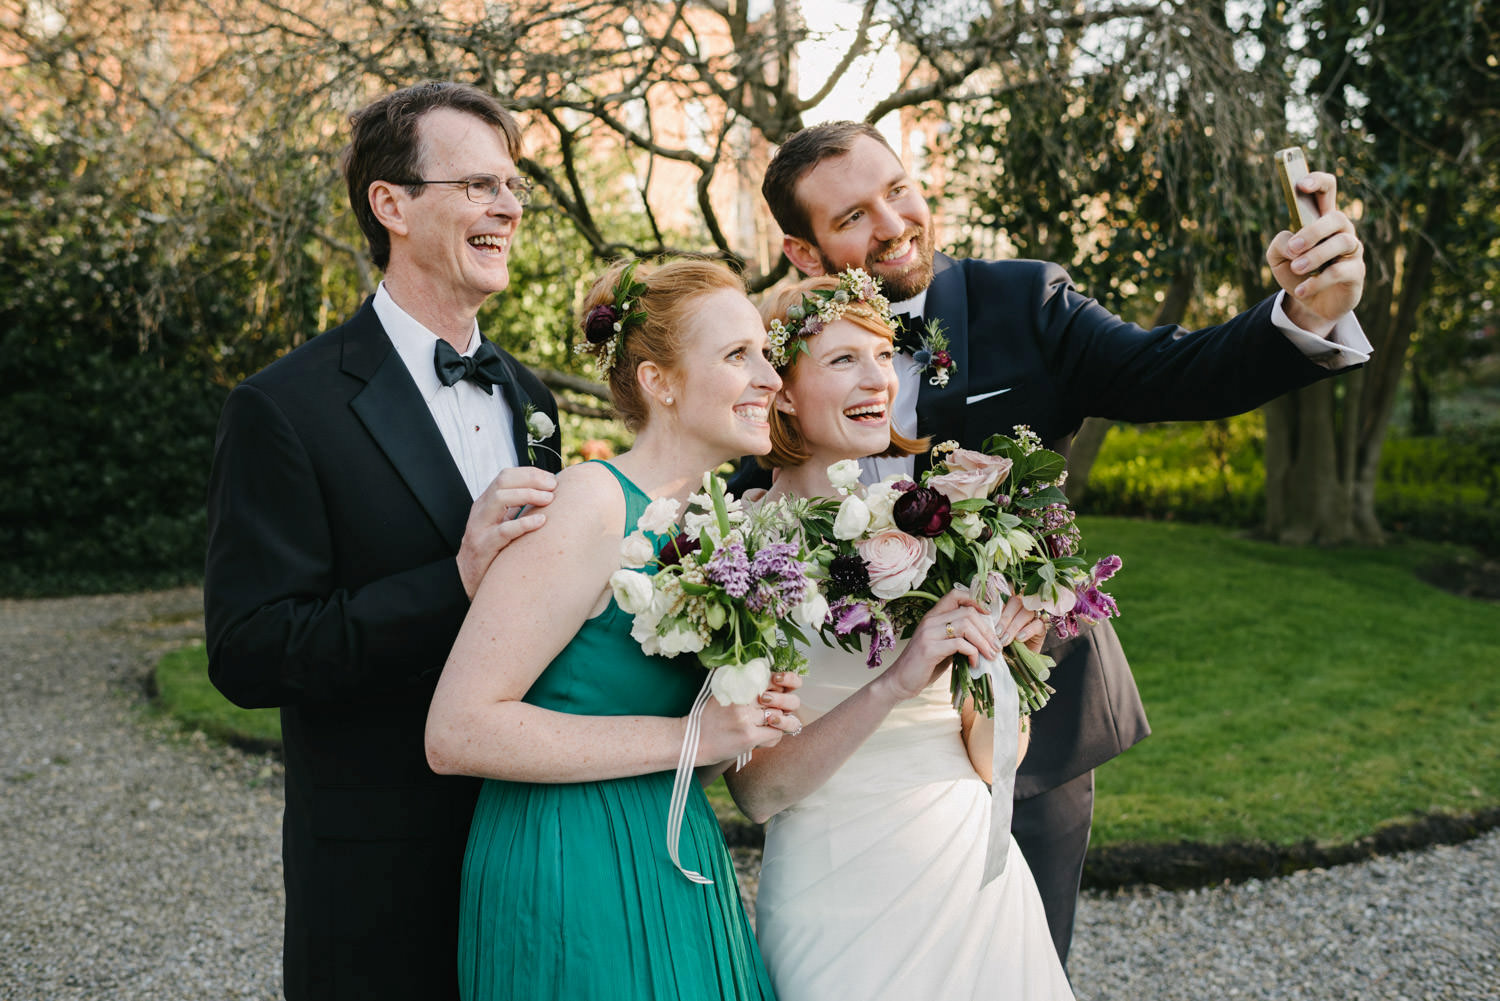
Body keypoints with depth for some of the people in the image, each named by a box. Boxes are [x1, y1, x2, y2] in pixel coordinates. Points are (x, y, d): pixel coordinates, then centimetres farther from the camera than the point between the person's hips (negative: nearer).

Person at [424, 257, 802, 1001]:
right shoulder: (594, 502, -17)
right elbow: (457, 732, -23)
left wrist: (746, 716, -4)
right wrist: (688, 736, -21)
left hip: (677, 868, 8)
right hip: (573, 880, -8)